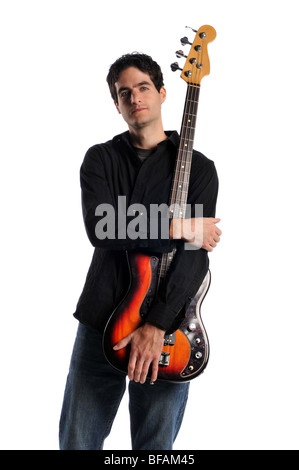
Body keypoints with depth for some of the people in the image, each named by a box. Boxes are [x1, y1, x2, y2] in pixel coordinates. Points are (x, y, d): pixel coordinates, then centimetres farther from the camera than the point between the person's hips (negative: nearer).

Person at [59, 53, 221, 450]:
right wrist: (179, 228, -15)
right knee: (77, 441, 10)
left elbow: (195, 256, -11)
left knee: (154, 446, 11)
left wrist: (157, 327, -20)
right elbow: (101, 229, -13)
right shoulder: (100, 159, 5)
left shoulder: (198, 167, 0)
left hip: (168, 327, -1)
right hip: (101, 322, 2)